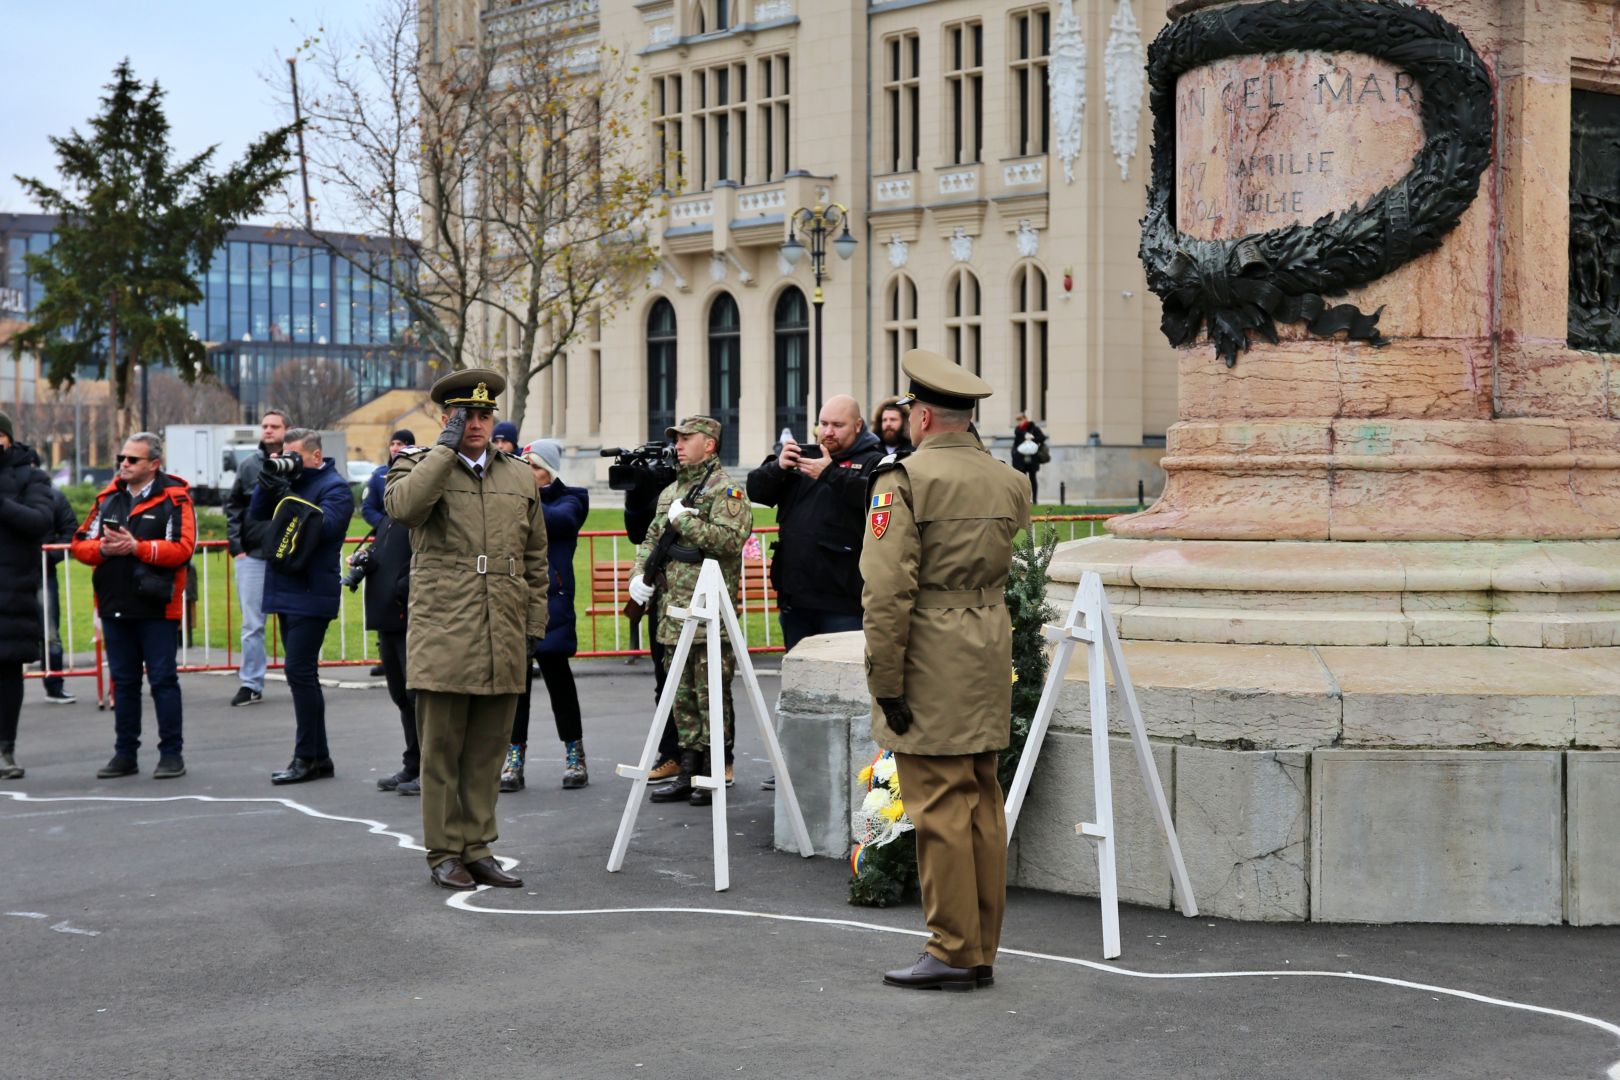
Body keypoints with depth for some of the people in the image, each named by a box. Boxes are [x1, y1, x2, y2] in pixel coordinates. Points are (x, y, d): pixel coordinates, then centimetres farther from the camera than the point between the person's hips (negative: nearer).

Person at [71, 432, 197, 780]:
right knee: (123, 681, 11)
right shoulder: (108, 498, 12)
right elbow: (80, 544, 10)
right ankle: (125, 754, 19)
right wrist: (103, 549, -11)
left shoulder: (174, 499, -5)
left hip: (156, 607, -5)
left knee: (163, 679, -1)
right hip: (114, 605, 5)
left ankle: (171, 753, 6)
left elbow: (182, 548, -17)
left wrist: (137, 547, -21)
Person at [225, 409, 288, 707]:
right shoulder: (249, 467, 8)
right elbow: (232, 505, 12)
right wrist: (235, 544, 4)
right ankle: (251, 684, 9)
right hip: (252, 556, 3)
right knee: (252, 624, 4)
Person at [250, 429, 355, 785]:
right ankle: (317, 756, 16)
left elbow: (323, 526, -21)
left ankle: (307, 757, -7)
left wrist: (285, 492, -21)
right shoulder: (290, 482, 16)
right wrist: (268, 484, -4)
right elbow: (257, 516, 12)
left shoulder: (334, 487, -6)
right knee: (302, 675, 10)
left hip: (311, 595, -8)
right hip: (286, 593, 8)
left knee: (299, 671, -11)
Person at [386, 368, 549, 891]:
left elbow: (535, 563, 19)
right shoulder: (420, 466, 4)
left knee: (488, 752, 8)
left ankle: (478, 850, 16)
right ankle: (444, 855, 8)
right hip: (443, 641, -4)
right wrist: (447, 446, -16)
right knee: (441, 753, 0)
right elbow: (402, 505, -22)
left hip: (503, 646, 4)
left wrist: (533, 629, 13)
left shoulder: (521, 478, 16)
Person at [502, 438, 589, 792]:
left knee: (557, 675, 0)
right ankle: (514, 757, 5)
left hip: (550, 602, -3)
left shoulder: (568, 501, 4)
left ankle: (575, 756, 11)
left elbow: (558, 520, -18)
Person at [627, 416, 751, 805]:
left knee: (711, 696, -4)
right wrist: (639, 573, 8)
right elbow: (651, 538, 26)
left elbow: (730, 539, -22)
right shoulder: (671, 491, 20)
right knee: (682, 697, 11)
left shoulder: (725, 490, -7)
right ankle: (689, 771, 18)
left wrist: (684, 519, -16)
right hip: (675, 612, 8)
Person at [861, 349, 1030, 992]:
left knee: (940, 809, -3)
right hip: (990, 661, 7)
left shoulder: (905, 479, -11)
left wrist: (886, 683, -14)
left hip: (931, 669, -7)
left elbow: (887, 590, -16)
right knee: (983, 805, 11)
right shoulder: (1009, 482, 10)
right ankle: (982, 953, 17)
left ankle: (952, 954, 1)